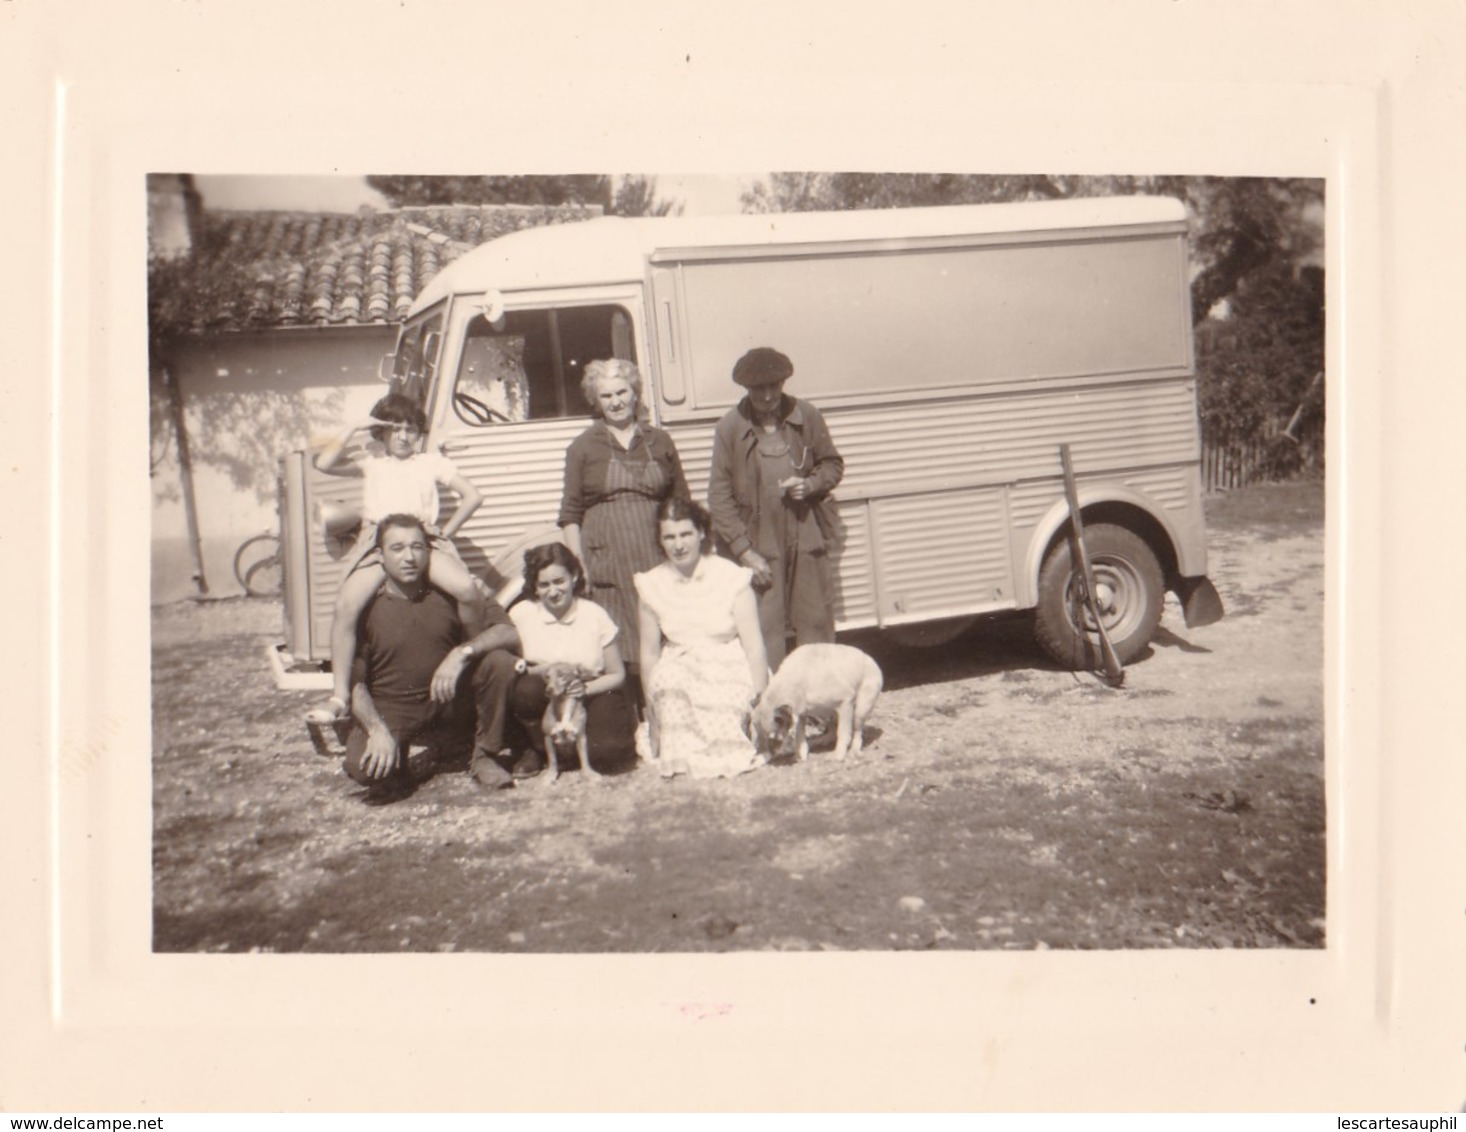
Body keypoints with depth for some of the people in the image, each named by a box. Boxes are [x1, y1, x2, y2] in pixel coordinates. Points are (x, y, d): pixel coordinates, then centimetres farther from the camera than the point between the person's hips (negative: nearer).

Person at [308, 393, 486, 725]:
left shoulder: (431, 462, 22)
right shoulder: (371, 466, 25)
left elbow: (472, 496, 14)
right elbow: (324, 463, 8)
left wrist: (445, 532, 5)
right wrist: (355, 428, 12)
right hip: (377, 544, 1)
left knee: (467, 589, -30)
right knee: (346, 606, -25)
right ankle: (339, 697, -17)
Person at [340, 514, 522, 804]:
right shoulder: (364, 607, -7)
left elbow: (509, 633, -12)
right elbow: (354, 683, -11)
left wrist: (462, 652, -29)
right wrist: (378, 731, -27)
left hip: (451, 703, 2)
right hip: (392, 713, -2)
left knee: (500, 661, -23)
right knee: (362, 765, -32)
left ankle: (483, 755, -3)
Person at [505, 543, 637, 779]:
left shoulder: (595, 615, -4)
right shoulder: (522, 614, -5)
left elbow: (617, 675, -1)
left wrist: (585, 688, -18)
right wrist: (540, 671, -25)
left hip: (591, 696, -1)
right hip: (545, 700, 1)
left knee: (609, 749, -31)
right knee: (525, 689, -36)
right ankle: (538, 748, -4)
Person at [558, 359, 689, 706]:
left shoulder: (660, 442, 14)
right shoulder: (583, 447, 8)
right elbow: (570, 514, 5)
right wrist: (578, 565, -5)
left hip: (658, 557, 2)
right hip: (608, 562, -2)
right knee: (619, 653, -4)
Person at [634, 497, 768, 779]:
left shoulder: (731, 577, -6)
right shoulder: (652, 585, 2)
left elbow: (754, 647, -9)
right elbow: (649, 653, 5)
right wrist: (652, 712, 3)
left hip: (729, 674, -2)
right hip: (679, 670, 2)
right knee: (668, 676, -33)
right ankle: (681, 758, -19)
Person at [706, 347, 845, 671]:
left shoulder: (806, 416, 1)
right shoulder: (730, 427, -5)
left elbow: (833, 464, 14)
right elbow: (720, 496, -4)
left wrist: (811, 484, -9)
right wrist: (744, 550, -11)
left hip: (808, 538, 2)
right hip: (759, 545, -2)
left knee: (816, 626, 8)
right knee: (765, 634, -4)